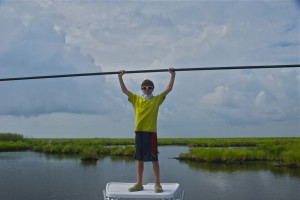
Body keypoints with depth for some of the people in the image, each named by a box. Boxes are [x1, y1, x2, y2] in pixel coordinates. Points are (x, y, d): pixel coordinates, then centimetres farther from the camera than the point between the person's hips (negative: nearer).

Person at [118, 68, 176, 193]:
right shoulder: (136, 99, 13)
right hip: (139, 131, 3)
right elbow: (124, 90, 14)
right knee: (139, 158, 9)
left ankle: (157, 184, 8)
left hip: (151, 132, -3)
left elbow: (169, 89, 3)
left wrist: (172, 75, -2)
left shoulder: (157, 99, 7)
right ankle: (139, 183, 17)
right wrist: (120, 77, 8)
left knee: (153, 158, 0)